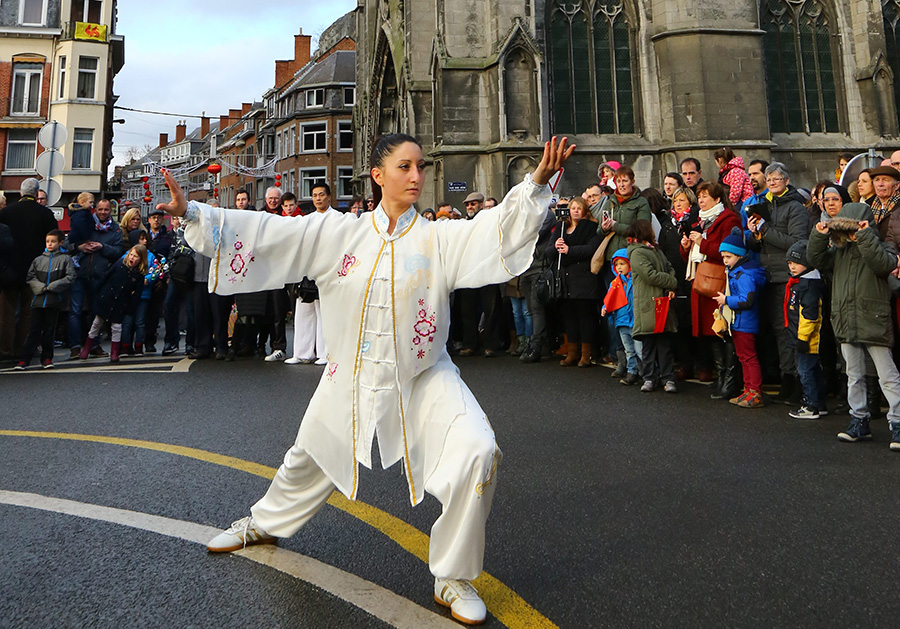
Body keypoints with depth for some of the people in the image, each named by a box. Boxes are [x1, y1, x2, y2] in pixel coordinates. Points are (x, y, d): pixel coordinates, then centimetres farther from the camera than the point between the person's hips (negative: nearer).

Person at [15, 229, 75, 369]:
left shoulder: (65, 259, 2)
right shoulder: (38, 260, 11)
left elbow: (70, 277, -6)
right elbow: (30, 277, 9)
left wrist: (51, 287, -10)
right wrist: (41, 288, -7)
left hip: (55, 300, -2)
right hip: (39, 299, 2)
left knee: (50, 330, 6)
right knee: (34, 329, 2)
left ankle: (47, 357, 15)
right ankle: (25, 358, 6)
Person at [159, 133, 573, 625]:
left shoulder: (440, 237, -7)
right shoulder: (337, 232, -3)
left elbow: (497, 231, -20)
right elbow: (265, 232, -4)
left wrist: (537, 183, -34)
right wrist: (191, 213, -9)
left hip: (423, 379, -1)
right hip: (350, 378, 2)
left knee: (475, 453, -22)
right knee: (311, 457, 22)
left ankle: (453, 579, 3)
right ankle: (263, 524, 58)